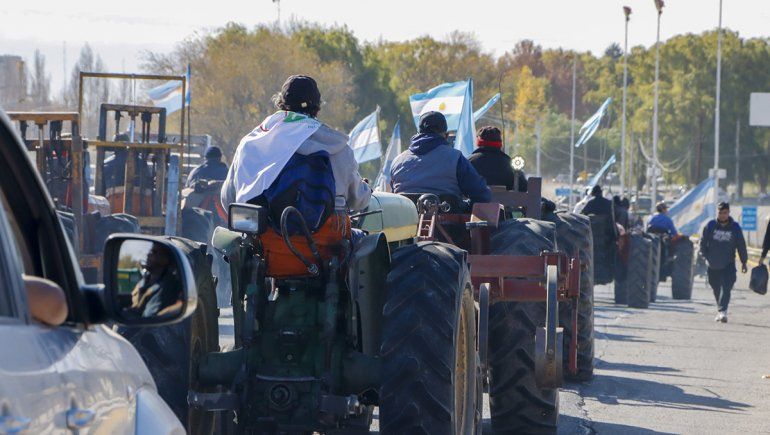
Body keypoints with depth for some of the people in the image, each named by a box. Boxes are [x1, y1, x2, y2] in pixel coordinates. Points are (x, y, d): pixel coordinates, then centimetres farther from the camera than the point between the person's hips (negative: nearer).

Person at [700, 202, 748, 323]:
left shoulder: (735, 227, 0)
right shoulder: (711, 225, 1)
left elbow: (741, 245, 6)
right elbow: (703, 242, 8)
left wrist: (744, 262, 8)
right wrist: (705, 255, -4)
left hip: (728, 264, -2)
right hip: (713, 265, 2)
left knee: (726, 288, -18)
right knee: (716, 289, 11)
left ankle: (722, 311, -25)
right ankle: (720, 310, 29)